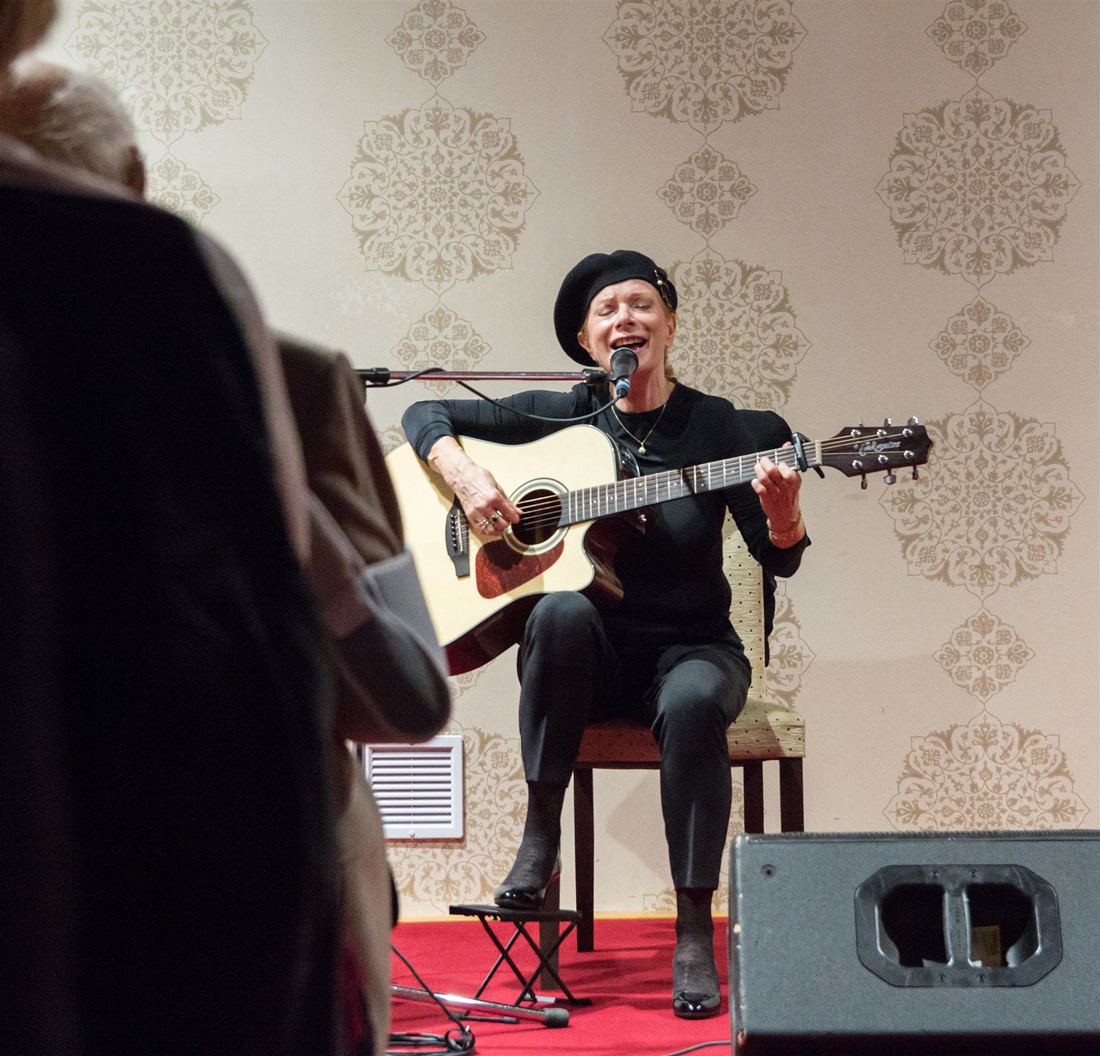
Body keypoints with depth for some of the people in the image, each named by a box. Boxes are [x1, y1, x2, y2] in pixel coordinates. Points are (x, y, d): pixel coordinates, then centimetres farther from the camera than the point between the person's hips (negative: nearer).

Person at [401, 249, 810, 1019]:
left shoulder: (722, 429, -3)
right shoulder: (562, 418, 1)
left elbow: (780, 559, -8)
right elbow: (426, 416, 7)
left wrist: (781, 509, -31)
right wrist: (465, 476, -13)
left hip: (690, 646, -1)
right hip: (593, 657, 1)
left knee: (693, 704, -36)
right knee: (561, 611, -35)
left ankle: (695, 934, -27)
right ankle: (540, 836, -22)